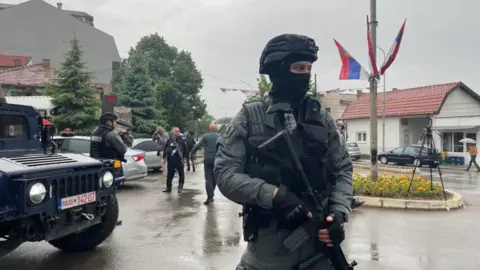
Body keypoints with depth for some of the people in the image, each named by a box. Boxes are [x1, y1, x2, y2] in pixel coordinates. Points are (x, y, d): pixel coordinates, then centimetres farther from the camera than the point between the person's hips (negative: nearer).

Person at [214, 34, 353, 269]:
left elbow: (343, 169, 8)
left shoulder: (320, 116, 5)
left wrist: (339, 212, -8)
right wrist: (274, 194, -21)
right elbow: (224, 173, -8)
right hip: (269, 241, -2)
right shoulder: (249, 117, -3)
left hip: (319, 236, 3)